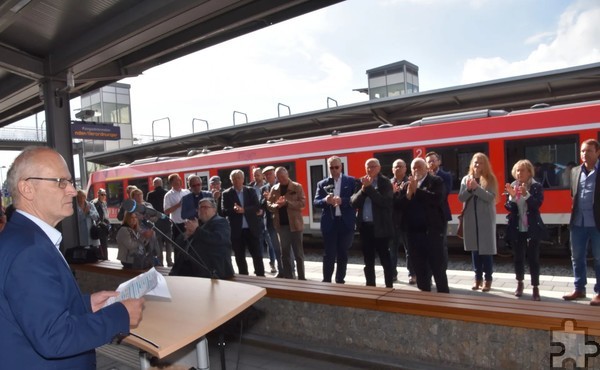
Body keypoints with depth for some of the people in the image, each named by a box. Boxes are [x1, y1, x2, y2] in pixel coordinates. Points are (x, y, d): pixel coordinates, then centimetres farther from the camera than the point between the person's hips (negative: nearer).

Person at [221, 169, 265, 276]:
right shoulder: (226, 194, 2)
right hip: (236, 230, -1)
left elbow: (257, 207, -3)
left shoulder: (251, 191, 6)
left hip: (251, 228, 1)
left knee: (257, 255, 3)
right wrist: (234, 210, -26)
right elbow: (224, 211, -6)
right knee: (240, 257, 8)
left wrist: (244, 210, -17)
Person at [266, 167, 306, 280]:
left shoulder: (297, 187, -2)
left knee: (298, 253, 2)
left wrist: (287, 203, -21)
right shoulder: (274, 188, 10)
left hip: (294, 224, -4)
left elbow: (302, 203, -10)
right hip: (281, 224, 4)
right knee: (285, 253, 11)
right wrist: (276, 205, -14)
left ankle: (301, 278, 10)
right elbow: (268, 204, 8)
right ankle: (288, 278, 20)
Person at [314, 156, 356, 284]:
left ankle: (340, 281, 23)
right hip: (329, 223, 0)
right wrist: (325, 200, -21)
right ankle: (326, 281, 11)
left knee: (343, 254, 10)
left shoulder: (351, 181, 3)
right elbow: (316, 202, 0)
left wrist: (342, 201, -21)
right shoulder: (322, 184, 6)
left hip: (346, 223, 0)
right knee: (329, 254, 2)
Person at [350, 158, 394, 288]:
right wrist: (363, 188, -14)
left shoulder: (385, 182, -4)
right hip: (365, 226, 5)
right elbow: (353, 202, 0)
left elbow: (384, 202, -19)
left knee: (385, 260, 2)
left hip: (380, 227, -5)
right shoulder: (361, 182, 8)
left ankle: (389, 288, 12)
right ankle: (370, 287, 24)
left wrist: (369, 187, -16)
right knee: (368, 261, 13)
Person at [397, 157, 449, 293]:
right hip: (413, 232, 4)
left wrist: (416, 190, -16)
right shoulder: (406, 185, 12)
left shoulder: (436, 181, 0)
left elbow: (437, 199, -17)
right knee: (419, 268, 13)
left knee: (438, 267, 1)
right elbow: (400, 206, 1)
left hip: (432, 230, -4)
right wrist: (408, 193, -15)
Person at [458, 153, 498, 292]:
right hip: (470, 218, 3)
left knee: (486, 248, 0)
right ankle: (477, 278, 18)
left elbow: (491, 197, -13)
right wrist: (469, 188, -16)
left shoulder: (490, 179, 0)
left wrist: (476, 187, -22)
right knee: (474, 248, 8)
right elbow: (461, 198, 1)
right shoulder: (466, 179, 8)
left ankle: (488, 279, 10)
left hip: (486, 219, -3)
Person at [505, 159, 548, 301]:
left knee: (533, 258, 0)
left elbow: (537, 204, -16)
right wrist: (512, 196, -18)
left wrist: (526, 194, -29)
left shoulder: (537, 187, -4)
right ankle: (519, 283, 28)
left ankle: (535, 288, 11)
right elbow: (509, 208, -1)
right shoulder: (512, 186, 4)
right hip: (516, 228, 3)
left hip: (532, 228, -3)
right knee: (518, 257, 12)